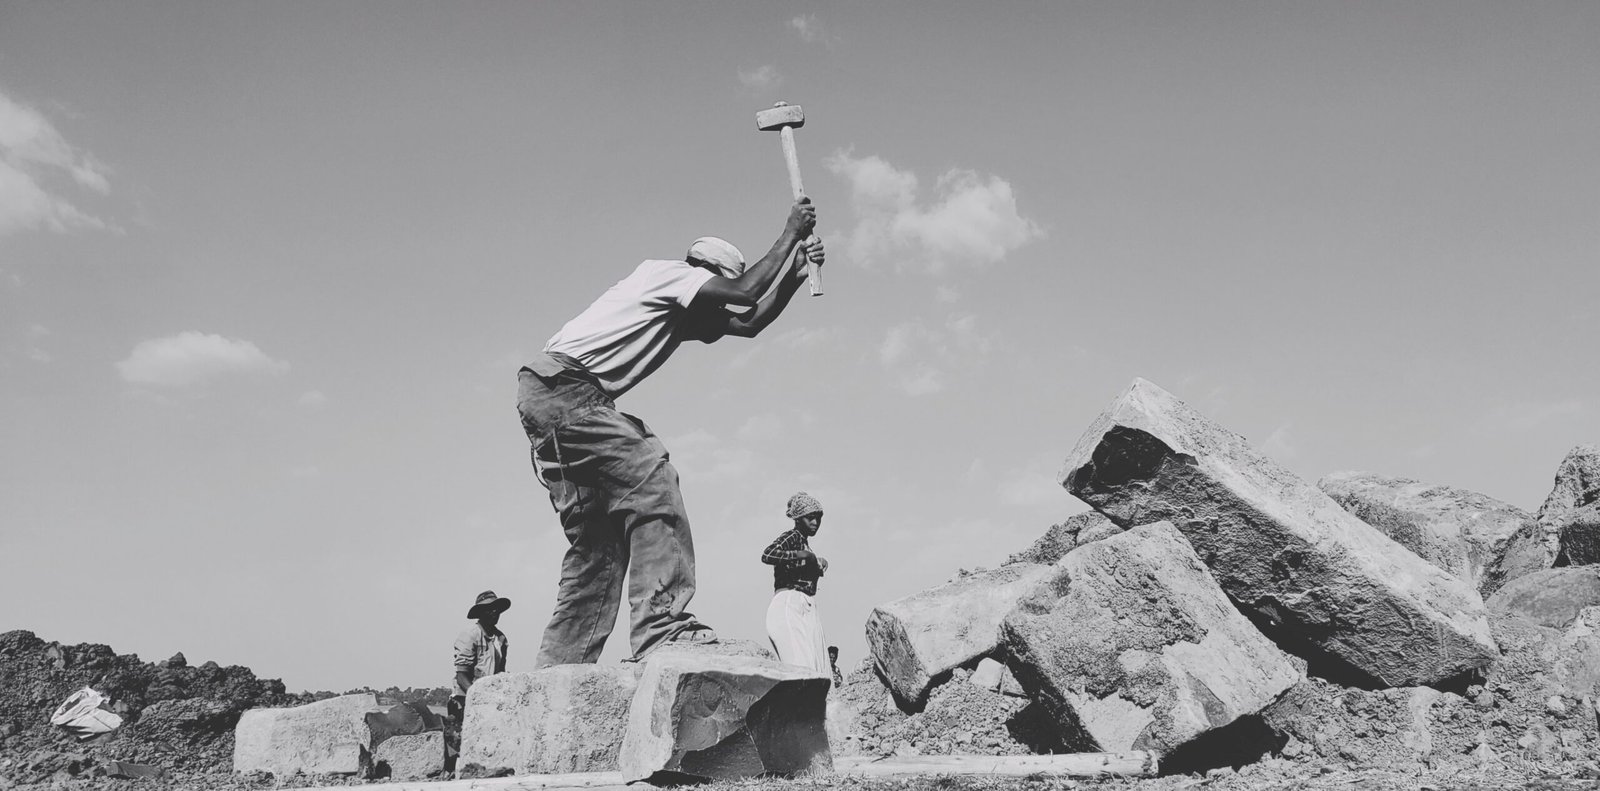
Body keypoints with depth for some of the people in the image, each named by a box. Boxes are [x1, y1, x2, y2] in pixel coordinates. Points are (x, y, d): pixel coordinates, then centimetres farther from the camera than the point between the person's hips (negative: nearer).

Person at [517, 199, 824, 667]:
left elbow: (751, 322, 23)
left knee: (597, 538, 7)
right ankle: (662, 627, -25)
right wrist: (791, 233, -2)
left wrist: (796, 271, 18)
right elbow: (749, 293, -13)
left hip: (548, 400, 10)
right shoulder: (668, 273, -4)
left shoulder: (686, 316, 23)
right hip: (563, 385, -10)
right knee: (649, 477, -19)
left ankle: (558, 668, 6)